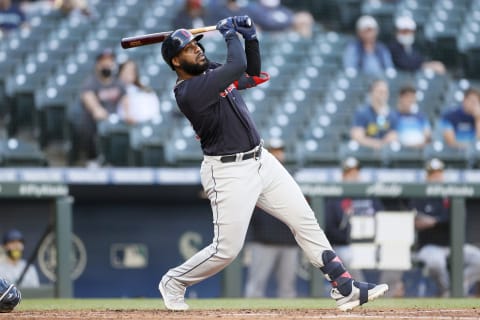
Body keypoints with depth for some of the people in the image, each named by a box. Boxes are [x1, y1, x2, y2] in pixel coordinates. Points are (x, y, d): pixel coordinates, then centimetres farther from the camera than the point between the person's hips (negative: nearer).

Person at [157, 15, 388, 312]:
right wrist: (230, 34, -12)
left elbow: (252, 69, 19)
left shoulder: (209, 70, 7)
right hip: (229, 173, -8)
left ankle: (345, 287, 6)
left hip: (261, 161, 9)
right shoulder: (188, 92, -21)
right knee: (227, 249, -5)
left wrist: (250, 36, 2)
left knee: (305, 221, 4)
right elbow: (237, 66, -29)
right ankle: (173, 282, 20)